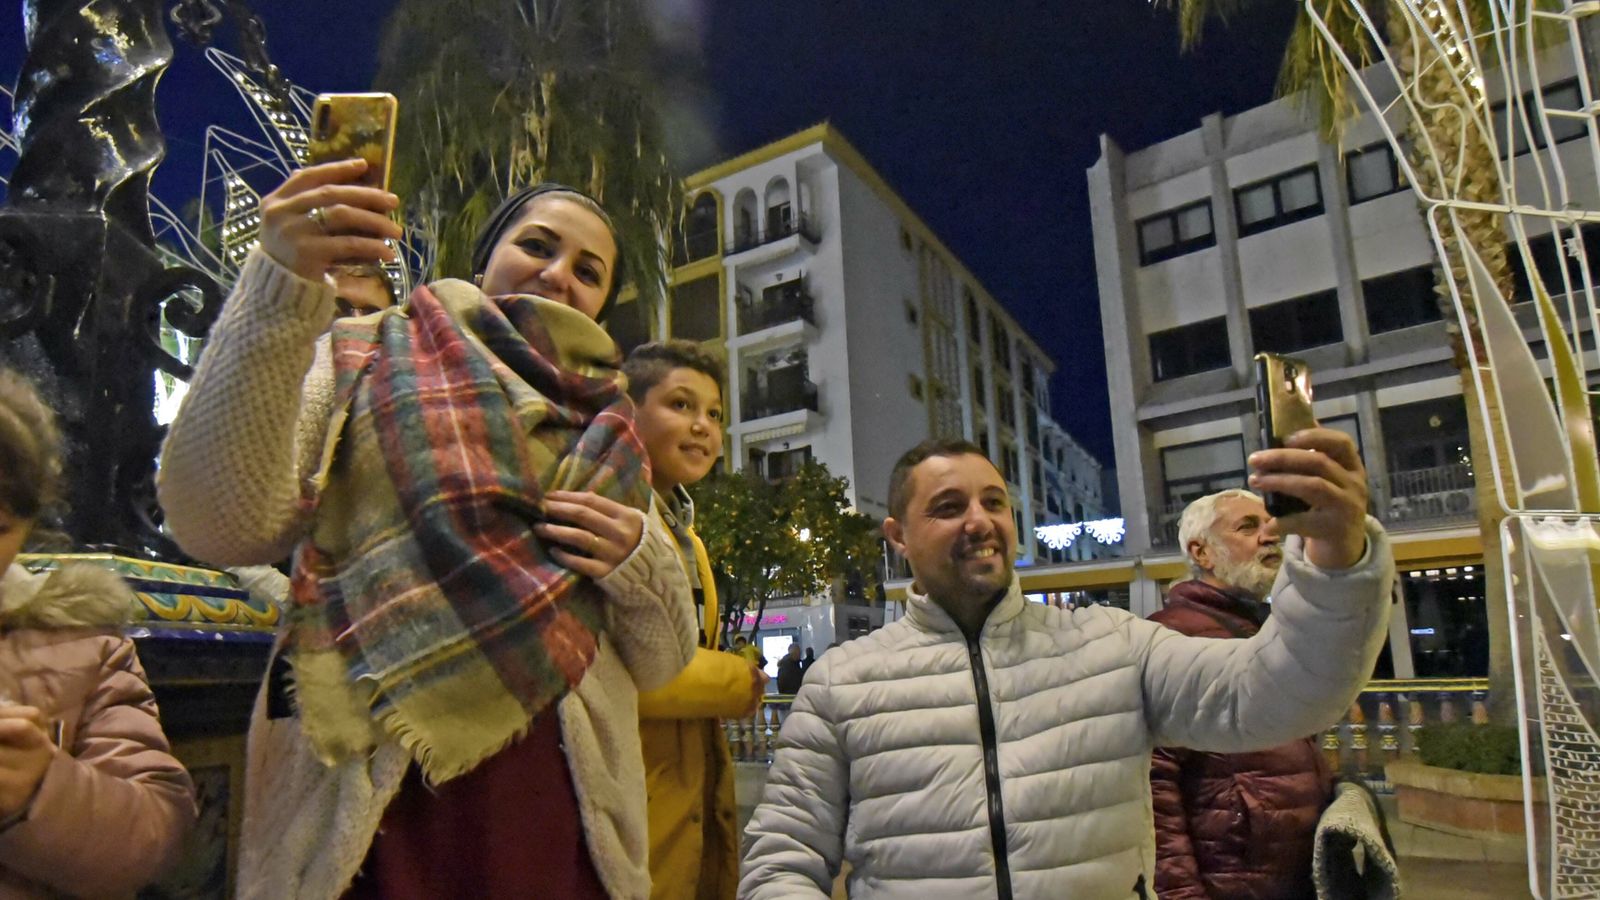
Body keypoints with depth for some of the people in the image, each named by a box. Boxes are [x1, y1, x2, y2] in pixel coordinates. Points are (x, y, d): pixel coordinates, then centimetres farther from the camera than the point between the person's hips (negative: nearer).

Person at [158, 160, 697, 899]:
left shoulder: (606, 434, 12)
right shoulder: (362, 357, 4)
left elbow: (660, 663, 12)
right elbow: (218, 525, -14)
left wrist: (641, 564, -9)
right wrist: (279, 288, -23)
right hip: (368, 806, -3)